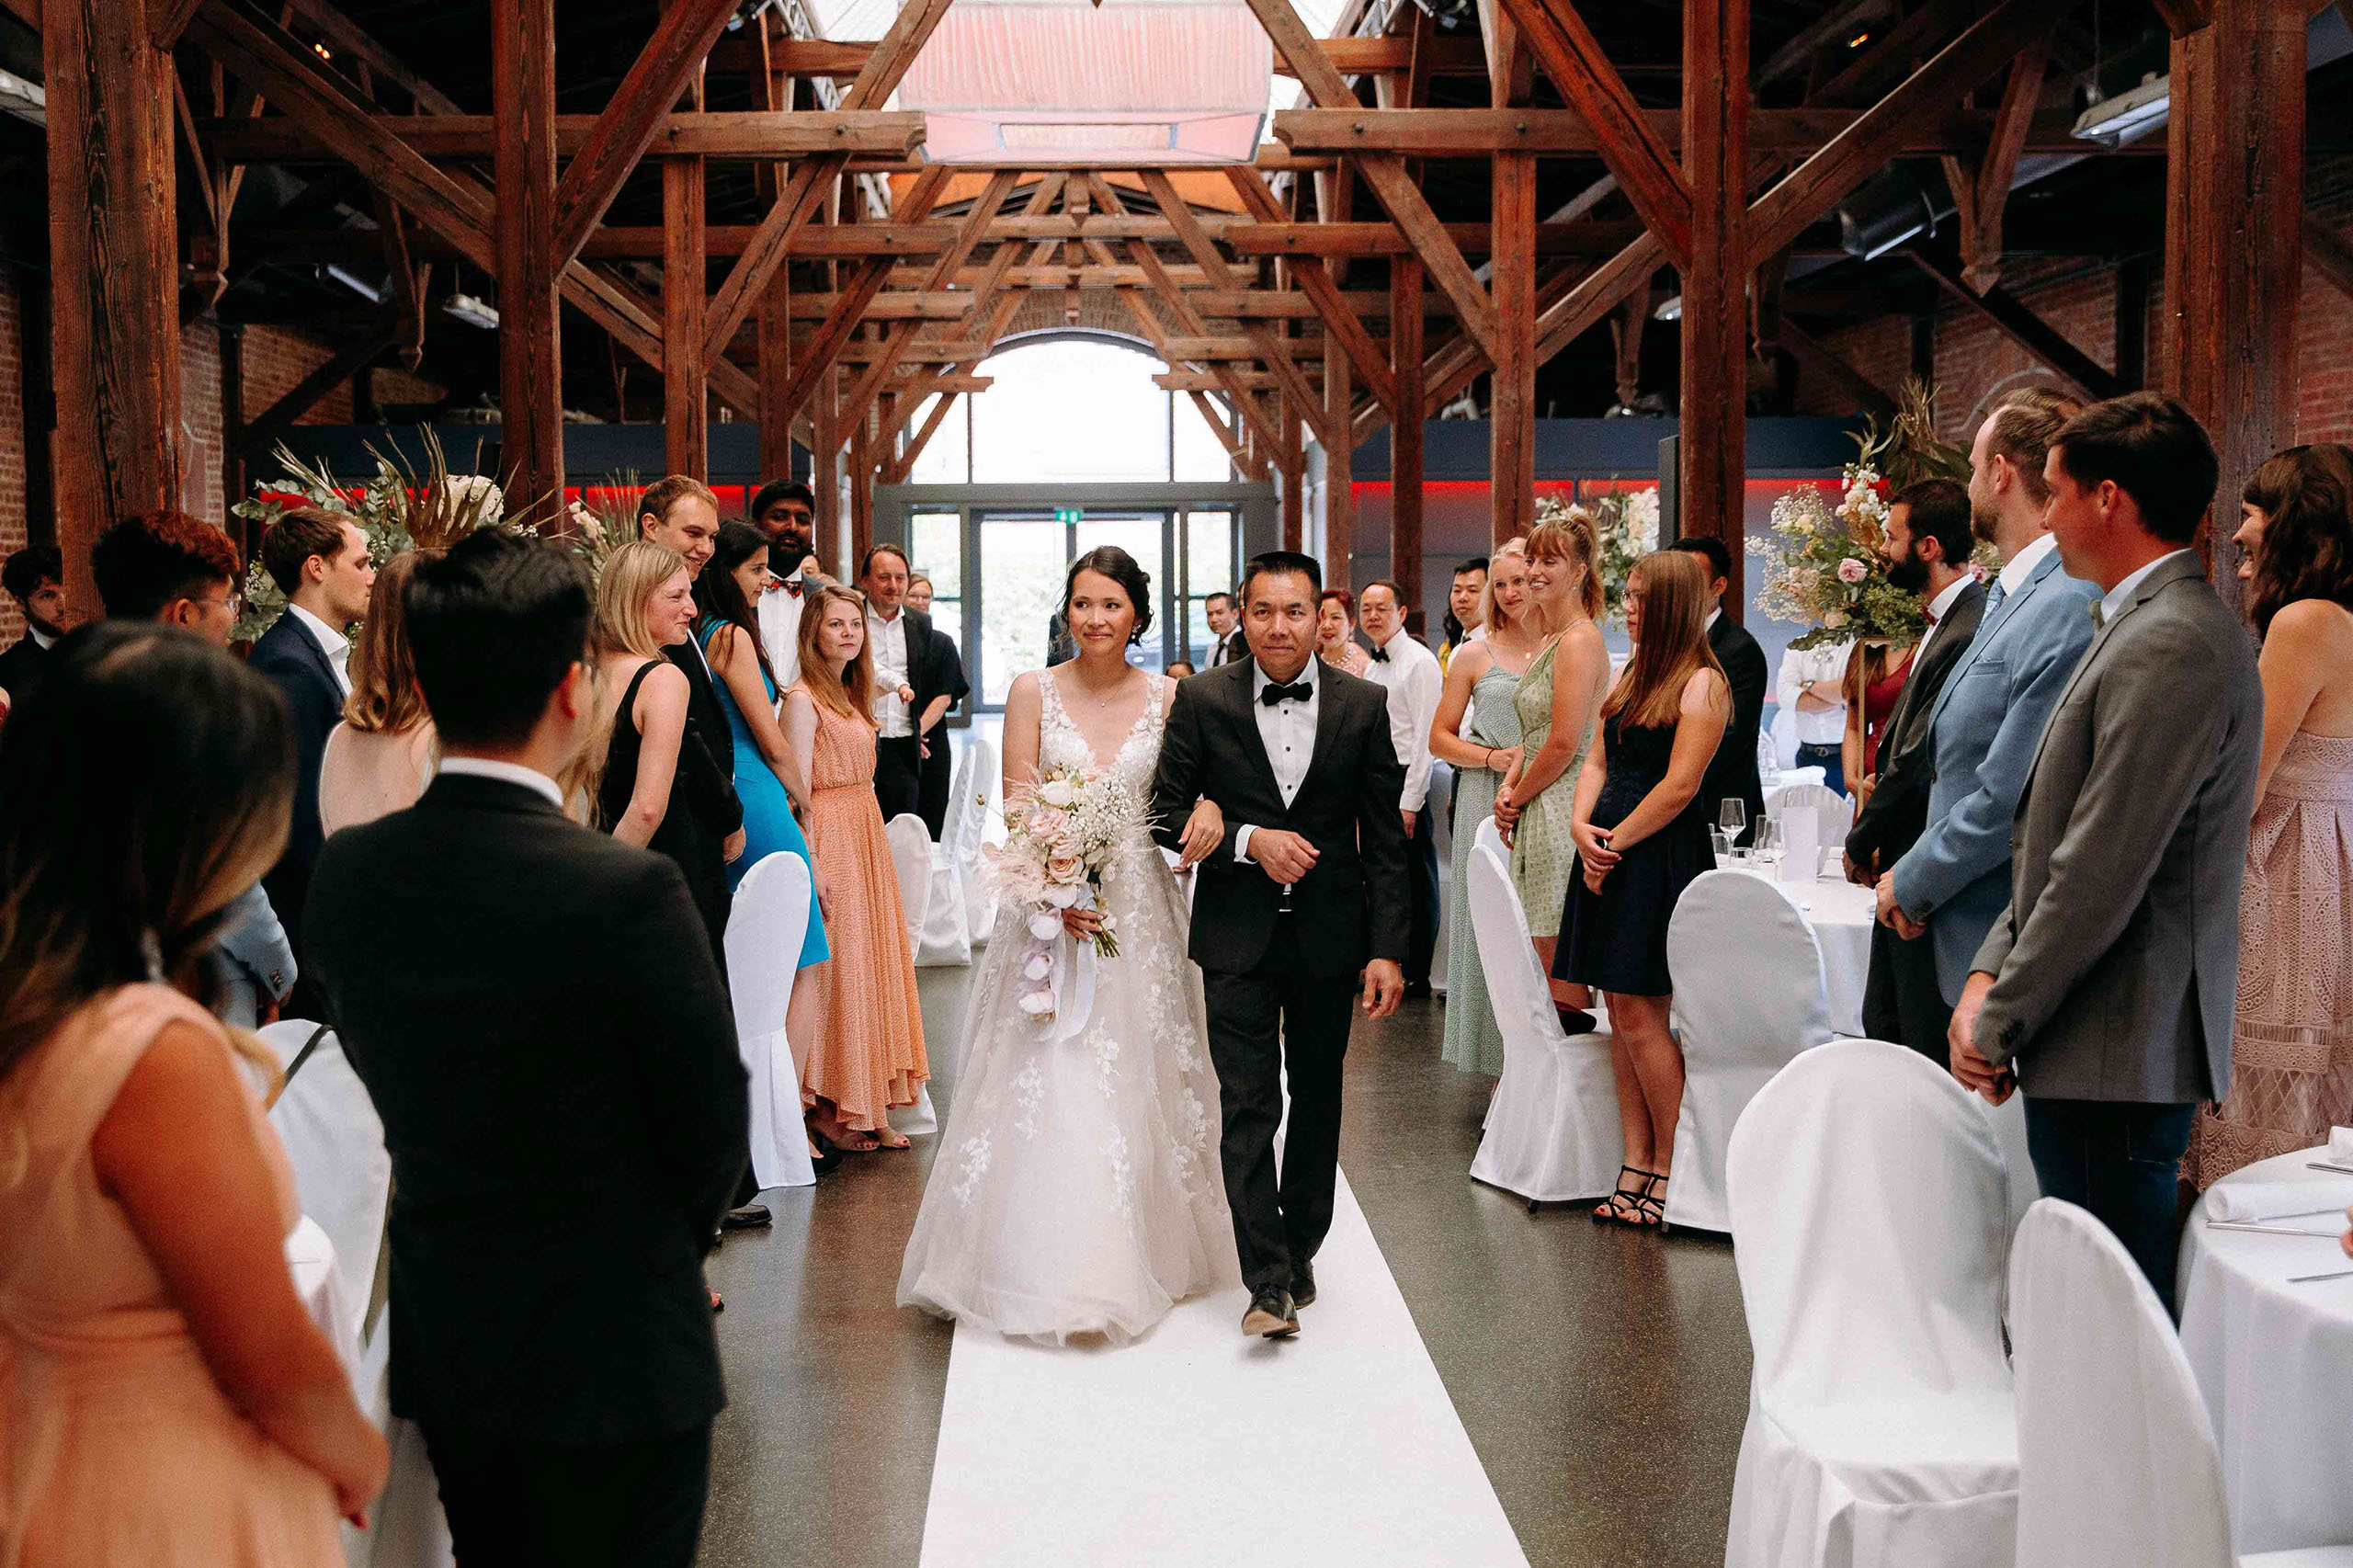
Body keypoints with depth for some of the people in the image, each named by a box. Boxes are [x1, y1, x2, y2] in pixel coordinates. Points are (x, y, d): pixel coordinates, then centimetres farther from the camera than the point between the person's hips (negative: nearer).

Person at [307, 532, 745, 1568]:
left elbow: (381, 1071, 6)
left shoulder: (345, 870, -6)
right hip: (611, 1358, -6)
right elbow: (710, 1122, -13)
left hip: (438, 1343, 6)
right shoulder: (627, 889, -24)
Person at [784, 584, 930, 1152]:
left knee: (874, 965, 10)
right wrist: (812, 867, -20)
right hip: (829, 840, -9)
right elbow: (798, 791, -15)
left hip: (868, 836, 9)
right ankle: (828, 1108, 5)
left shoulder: (852, 696, 16)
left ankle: (870, 1106, 17)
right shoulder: (803, 698, -11)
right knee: (834, 970, -4)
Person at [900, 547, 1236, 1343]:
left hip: (1140, 905, 1)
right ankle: (1054, 1271, 7)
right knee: (1049, 1081, -4)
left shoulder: (1167, 697, 3)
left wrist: (1210, 808, -16)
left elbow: (1197, 783, 9)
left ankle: (1141, 1257, 21)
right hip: (1052, 902, -1)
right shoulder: (1033, 691, 0)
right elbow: (1018, 806, -3)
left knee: (1138, 1081, 6)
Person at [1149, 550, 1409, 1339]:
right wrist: (1250, 841, -18)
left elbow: (1385, 839, -1)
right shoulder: (1202, 699, -5)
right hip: (1238, 936, -2)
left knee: (1318, 1100, 15)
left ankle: (1300, 1249, 32)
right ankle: (1268, 1280, 0)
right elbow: (1168, 815, -3)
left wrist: (1387, 949, -5)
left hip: (1331, 936, 2)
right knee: (1247, 1107, -5)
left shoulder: (1364, 705, -3)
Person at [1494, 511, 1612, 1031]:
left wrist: (1519, 796, -6)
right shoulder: (1551, 639, 17)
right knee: (1543, 954, 11)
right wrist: (1509, 785, 7)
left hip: (1562, 810, -10)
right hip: (1539, 813, 10)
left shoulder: (1579, 640, -14)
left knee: (1558, 960, -6)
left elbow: (1564, 744, -18)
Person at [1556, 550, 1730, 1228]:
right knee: (1621, 1013, 8)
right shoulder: (1632, 675, 16)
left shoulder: (1702, 682, -9)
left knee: (1639, 1015, -6)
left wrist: (1615, 842, -10)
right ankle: (1636, 1166, 14)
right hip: (1609, 855, 8)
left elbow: (1679, 786, -15)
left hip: (1662, 860, -8)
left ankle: (1670, 1168, 6)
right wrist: (1583, 826, -2)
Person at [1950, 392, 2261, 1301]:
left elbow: (2102, 875, -20)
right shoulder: (2148, 628, 16)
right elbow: (2063, 843, 17)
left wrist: (1998, 1025, -11)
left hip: (2114, 1058, -10)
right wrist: (1991, 974, 7)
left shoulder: (2171, 644, -17)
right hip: (2114, 1053, 10)